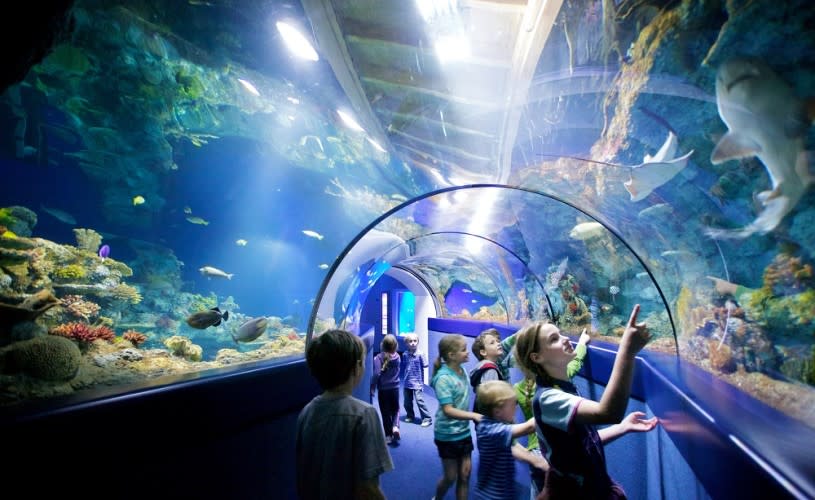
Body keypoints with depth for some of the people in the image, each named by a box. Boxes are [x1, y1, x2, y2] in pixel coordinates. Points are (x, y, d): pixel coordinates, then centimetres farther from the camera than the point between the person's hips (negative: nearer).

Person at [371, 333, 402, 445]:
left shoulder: (378, 358, -16)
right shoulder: (398, 357, -2)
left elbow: (376, 374, -21)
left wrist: (372, 388, -12)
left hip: (383, 389, -2)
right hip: (395, 388, 3)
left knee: (385, 412, 11)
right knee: (395, 409, 20)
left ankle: (388, 436, 17)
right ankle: (395, 426, -3)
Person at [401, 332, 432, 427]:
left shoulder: (420, 354, -13)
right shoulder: (405, 354, -1)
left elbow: (425, 365, -11)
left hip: (417, 382, -5)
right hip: (407, 382, 5)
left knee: (419, 400, -9)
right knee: (407, 402, 16)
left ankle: (427, 419, 6)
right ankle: (410, 416, 38)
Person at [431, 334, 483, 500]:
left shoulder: (462, 370, -3)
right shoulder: (443, 378, -24)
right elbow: (448, 410, -28)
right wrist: (474, 415, -35)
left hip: (464, 432, 6)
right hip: (448, 435, -6)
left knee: (465, 474, 13)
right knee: (450, 477, 11)